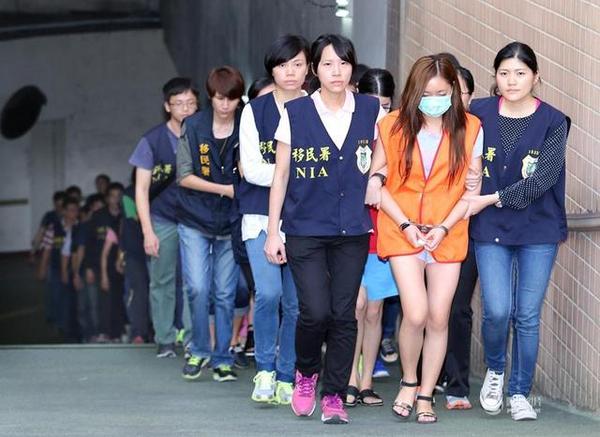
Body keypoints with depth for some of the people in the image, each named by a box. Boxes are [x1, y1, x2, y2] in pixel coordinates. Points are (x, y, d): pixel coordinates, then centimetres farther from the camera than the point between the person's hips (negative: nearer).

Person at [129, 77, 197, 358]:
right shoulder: (153, 140, -6)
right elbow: (142, 188, -3)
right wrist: (148, 232, -9)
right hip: (162, 221, 0)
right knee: (162, 282, 3)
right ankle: (165, 341, 13)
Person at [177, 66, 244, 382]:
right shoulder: (193, 127, -3)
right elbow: (184, 176, -4)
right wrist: (224, 189, -11)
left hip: (231, 224, 1)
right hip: (195, 222, 0)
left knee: (225, 294, 3)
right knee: (198, 288, -9)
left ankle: (222, 359, 15)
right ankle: (199, 350, 12)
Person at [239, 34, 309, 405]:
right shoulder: (255, 111, 5)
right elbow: (251, 168, -3)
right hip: (262, 216, -1)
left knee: (295, 302, 1)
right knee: (268, 293, -17)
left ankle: (286, 378, 13)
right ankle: (265, 369, 1)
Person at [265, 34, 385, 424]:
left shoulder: (371, 111, 3)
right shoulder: (296, 113, -2)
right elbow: (281, 175, 2)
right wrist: (273, 231, 0)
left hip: (352, 231, 2)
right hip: (305, 229, -2)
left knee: (344, 315, 1)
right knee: (316, 311, -12)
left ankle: (334, 396, 13)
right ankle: (306, 373, 17)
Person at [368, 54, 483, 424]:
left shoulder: (470, 129, -2)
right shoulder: (393, 126, -2)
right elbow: (376, 182, 0)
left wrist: (444, 228, -11)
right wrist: (406, 225, -10)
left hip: (448, 235, 1)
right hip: (401, 231, -1)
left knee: (438, 318, 2)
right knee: (416, 314, -14)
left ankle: (426, 395, 18)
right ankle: (409, 382, 12)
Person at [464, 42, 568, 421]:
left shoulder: (553, 122, -5)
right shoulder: (478, 114, -1)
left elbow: (544, 179, -12)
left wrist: (491, 199, -15)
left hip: (539, 232, 0)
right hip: (491, 231, 0)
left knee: (528, 316, 3)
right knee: (497, 311, -8)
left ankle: (520, 393, 18)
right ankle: (495, 371, 21)